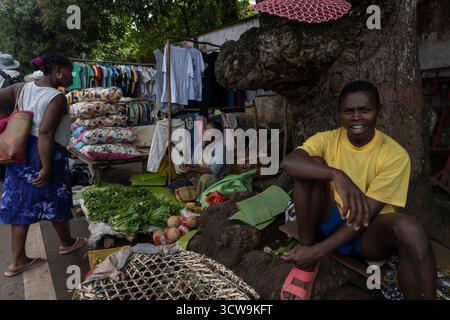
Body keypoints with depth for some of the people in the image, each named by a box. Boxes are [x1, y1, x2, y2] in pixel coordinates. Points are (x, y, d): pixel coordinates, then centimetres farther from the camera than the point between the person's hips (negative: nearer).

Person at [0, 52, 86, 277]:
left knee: (21, 203, 12)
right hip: (46, 154, -7)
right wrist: (47, 168, -23)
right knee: (56, 201, 13)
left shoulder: (24, 87, 6)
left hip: (21, 151, 8)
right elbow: (45, 134, -25)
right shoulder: (57, 98, -17)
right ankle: (67, 243, 36)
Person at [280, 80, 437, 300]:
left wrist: (319, 250, -26)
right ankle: (306, 265, -16)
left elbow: (368, 212, -19)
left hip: (368, 233, -2)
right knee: (312, 165, -25)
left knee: (408, 228, -37)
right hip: (329, 222, 2)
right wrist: (337, 175, -44)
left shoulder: (395, 155, -12)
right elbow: (287, 163, -28)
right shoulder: (327, 140, -7)